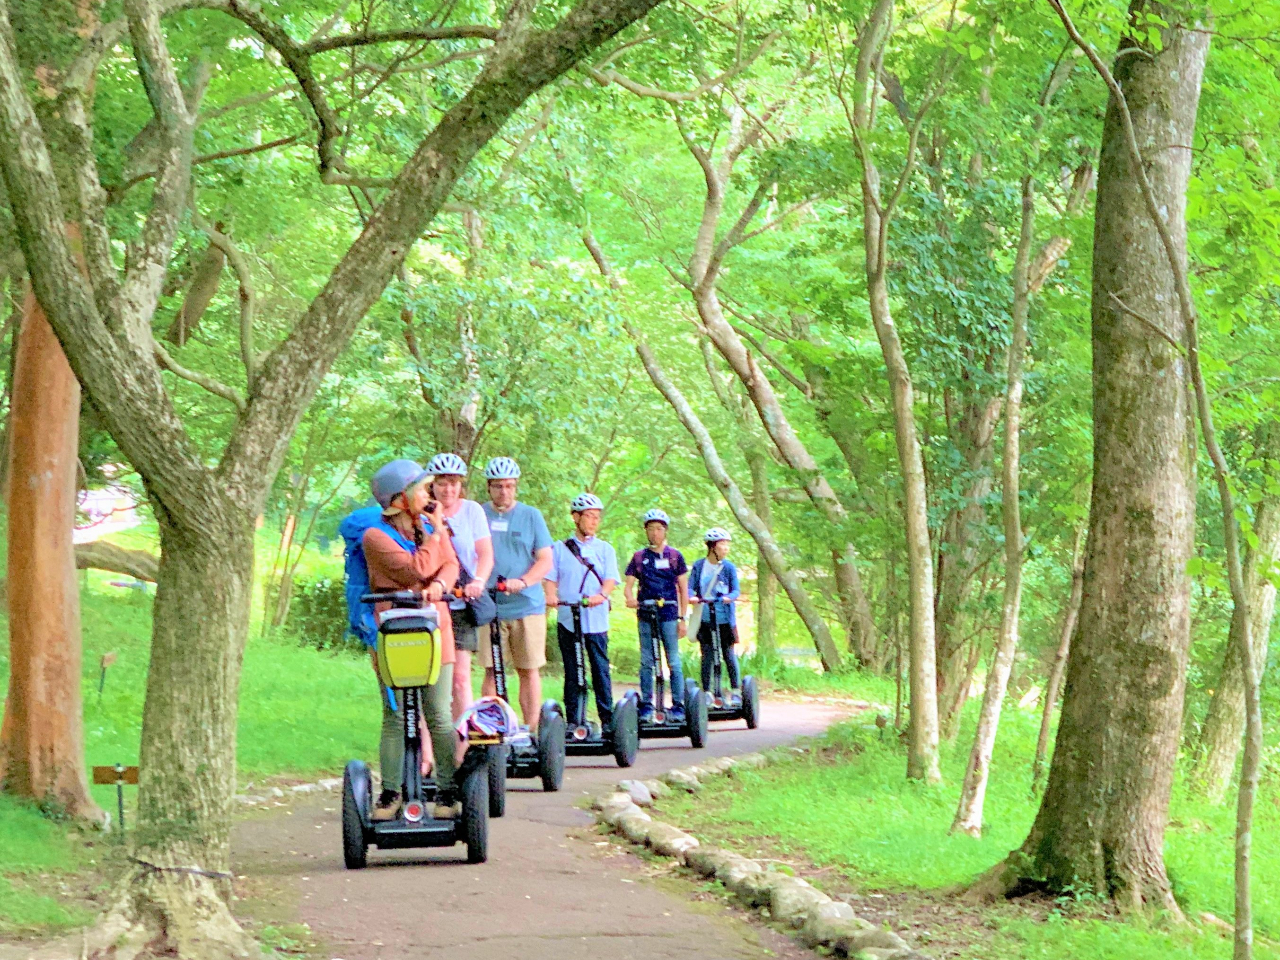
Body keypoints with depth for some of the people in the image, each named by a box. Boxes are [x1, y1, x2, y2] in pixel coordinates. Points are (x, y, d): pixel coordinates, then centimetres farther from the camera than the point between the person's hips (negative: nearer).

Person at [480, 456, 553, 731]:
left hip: (527, 604, 0)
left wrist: (522, 582, -14)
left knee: (529, 670, 1)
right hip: (489, 606, 0)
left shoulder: (530, 515, 8)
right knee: (492, 670, -2)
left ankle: (532, 729, 3)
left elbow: (545, 560, 4)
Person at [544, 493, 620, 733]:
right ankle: (572, 720, 5)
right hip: (567, 619, 0)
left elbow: (610, 578, 0)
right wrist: (551, 595, -19)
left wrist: (601, 595, -21)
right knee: (572, 672, 1)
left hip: (596, 620, 0)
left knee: (601, 669, -3)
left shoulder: (605, 549, 13)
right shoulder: (560, 549, 12)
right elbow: (550, 577, 3)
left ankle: (607, 720, 0)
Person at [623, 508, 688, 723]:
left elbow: (683, 589, 7)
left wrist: (682, 618, 0)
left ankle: (678, 705, 1)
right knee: (646, 662, 2)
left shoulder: (674, 556, 7)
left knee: (673, 661, -2)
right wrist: (630, 597, -16)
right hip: (646, 615, 1)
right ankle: (646, 705, 6)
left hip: (669, 615, -1)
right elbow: (628, 584, 7)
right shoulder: (639, 557, 10)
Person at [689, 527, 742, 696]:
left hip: (724, 618, -1)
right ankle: (706, 692, 9)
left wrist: (728, 597, -27)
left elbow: (736, 590, -5)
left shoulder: (728, 567, 0)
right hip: (704, 618, 1)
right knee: (707, 655, 3)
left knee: (729, 655, 3)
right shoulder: (699, 565, 3)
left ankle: (735, 690, 12)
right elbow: (690, 586, -1)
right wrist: (692, 597, -23)